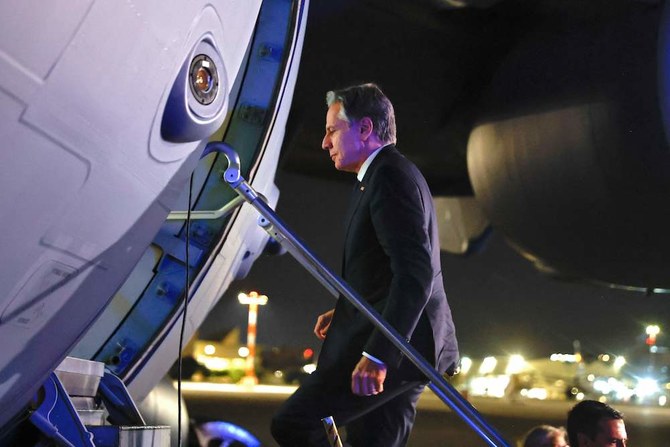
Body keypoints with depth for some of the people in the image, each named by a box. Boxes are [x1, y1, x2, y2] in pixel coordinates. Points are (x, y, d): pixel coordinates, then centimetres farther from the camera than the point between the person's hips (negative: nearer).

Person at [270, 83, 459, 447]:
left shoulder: (391, 175, -13)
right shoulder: (390, 174, 20)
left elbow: (416, 273, -23)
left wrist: (377, 355, -27)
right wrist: (345, 313, 16)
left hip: (399, 348, -11)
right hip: (400, 345, 11)